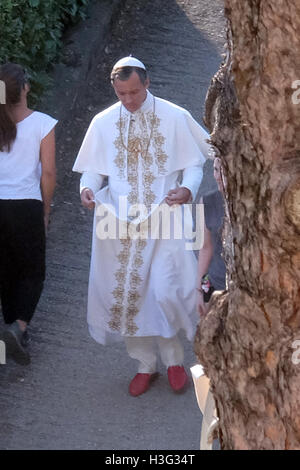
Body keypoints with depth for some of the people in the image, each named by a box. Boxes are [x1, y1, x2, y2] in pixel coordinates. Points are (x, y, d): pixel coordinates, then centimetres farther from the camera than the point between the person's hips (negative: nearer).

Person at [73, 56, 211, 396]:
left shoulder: (175, 118, -2)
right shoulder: (103, 123, 4)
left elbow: (193, 163, 2)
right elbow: (93, 168, 10)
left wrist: (187, 190, -18)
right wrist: (88, 187, -12)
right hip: (121, 222, 3)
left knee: (165, 291, -14)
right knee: (126, 293, 5)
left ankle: (173, 358, 12)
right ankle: (145, 364, 24)